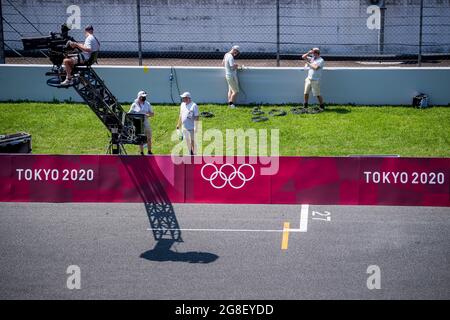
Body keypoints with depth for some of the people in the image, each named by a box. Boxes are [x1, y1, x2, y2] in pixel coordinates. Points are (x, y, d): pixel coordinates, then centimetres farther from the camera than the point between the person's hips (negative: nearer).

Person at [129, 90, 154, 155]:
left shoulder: (147, 104, 6)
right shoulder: (134, 105, -1)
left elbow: (152, 114, 8)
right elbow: (130, 113, 6)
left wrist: (148, 115, -12)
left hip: (146, 123, 2)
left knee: (149, 138, 3)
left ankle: (149, 152, 18)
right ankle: (141, 153, 10)